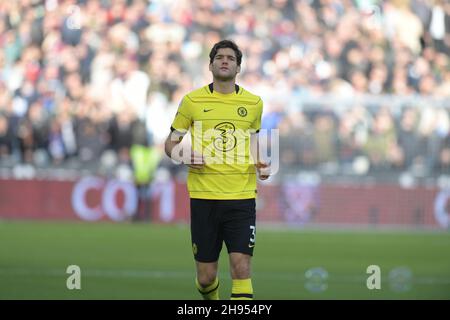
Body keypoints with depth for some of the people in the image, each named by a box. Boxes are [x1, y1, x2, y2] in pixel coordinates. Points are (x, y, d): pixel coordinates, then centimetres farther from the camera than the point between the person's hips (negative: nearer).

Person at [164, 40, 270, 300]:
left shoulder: (254, 103, 7)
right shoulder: (193, 101, 3)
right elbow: (171, 143, 12)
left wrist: (260, 165, 4)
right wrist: (184, 157, -10)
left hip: (242, 196, 0)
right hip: (203, 197, 0)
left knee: (241, 269, -12)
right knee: (206, 276, 4)